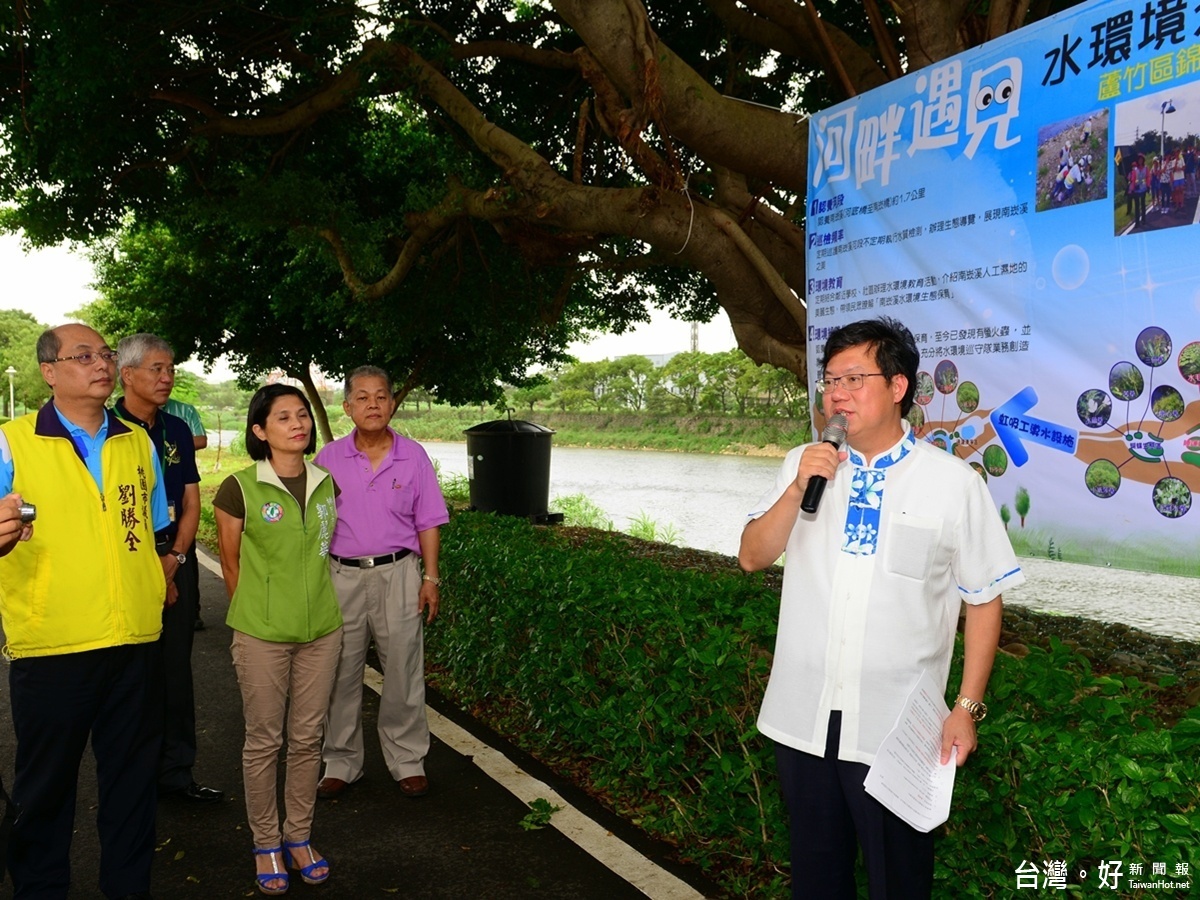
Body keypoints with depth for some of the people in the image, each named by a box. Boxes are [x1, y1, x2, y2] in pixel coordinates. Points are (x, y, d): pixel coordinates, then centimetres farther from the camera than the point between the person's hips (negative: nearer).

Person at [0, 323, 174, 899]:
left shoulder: (138, 442, 9)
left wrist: (161, 580, 8)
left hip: (136, 640, 4)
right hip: (50, 644, -3)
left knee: (133, 775, 14)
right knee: (46, 783, 10)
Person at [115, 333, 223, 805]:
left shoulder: (177, 430, 11)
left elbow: (191, 502, 10)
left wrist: (174, 558, -4)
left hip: (176, 561, 5)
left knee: (176, 669, 9)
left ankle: (176, 770, 19)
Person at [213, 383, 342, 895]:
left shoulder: (325, 484, 3)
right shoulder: (240, 488, -9)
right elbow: (230, 564, 0)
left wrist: (317, 603, 14)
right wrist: (256, 616, 6)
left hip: (322, 631, 4)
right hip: (261, 636, -4)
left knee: (308, 738, 12)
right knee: (263, 741, 8)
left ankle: (299, 837, 29)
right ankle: (266, 845, 25)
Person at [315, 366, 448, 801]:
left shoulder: (414, 456, 1)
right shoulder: (329, 458, 2)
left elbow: (428, 524, 4)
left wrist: (430, 578, 0)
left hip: (398, 573, -1)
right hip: (342, 575, 1)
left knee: (403, 672, 5)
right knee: (341, 673, 9)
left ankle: (408, 761, 20)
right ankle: (340, 763, 24)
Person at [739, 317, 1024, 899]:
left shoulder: (953, 482, -8)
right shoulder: (805, 464, 3)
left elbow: (984, 600, -4)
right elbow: (752, 557, -1)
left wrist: (967, 707, -7)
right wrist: (798, 488, -15)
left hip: (895, 730, -3)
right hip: (802, 719, 4)